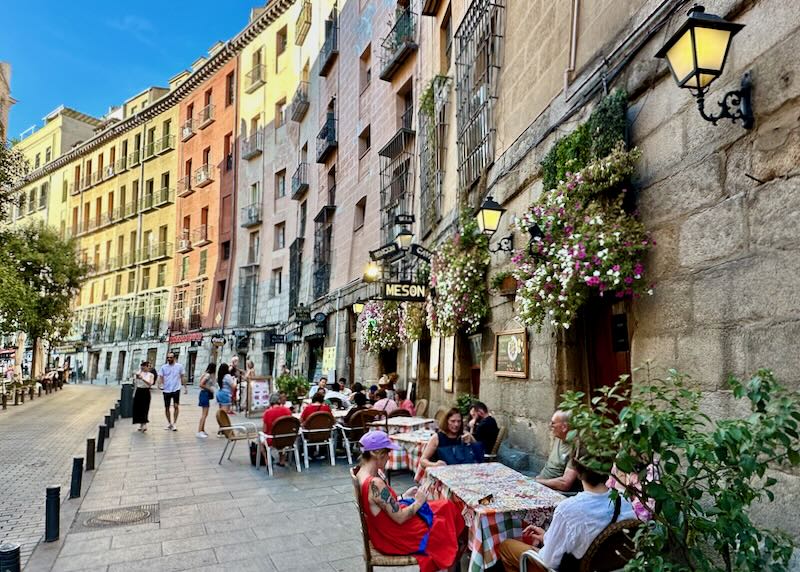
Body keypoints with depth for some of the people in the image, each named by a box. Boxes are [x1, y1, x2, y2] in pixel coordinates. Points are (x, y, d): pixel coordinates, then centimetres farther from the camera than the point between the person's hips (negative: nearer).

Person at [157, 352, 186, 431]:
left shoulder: (179, 366, 2)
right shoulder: (163, 367, 3)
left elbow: (182, 377, 8)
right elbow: (160, 377, 1)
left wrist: (185, 387, 6)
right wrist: (159, 385, -18)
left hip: (176, 389, -2)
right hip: (166, 390, 2)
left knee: (176, 406, -9)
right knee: (166, 407, 8)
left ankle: (174, 423, 0)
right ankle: (169, 423, 23)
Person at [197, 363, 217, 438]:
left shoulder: (209, 375, 12)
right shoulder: (207, 375, -16)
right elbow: (201, 384, -21)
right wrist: (209, 389, -15)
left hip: (207, 394, 10)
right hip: (205, 393, -10)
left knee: (205, 413, 16)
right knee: (204, 414, -10)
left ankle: (202, 430, 24)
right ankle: (199, 431, -10)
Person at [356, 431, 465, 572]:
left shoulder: (362, 475, -2)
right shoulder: (375, 483, -32)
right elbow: (399, 518, -27)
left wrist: (404, 496, 5)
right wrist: (418, 502, -11)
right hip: (396, 538, -9)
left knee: (446, 507, 14)